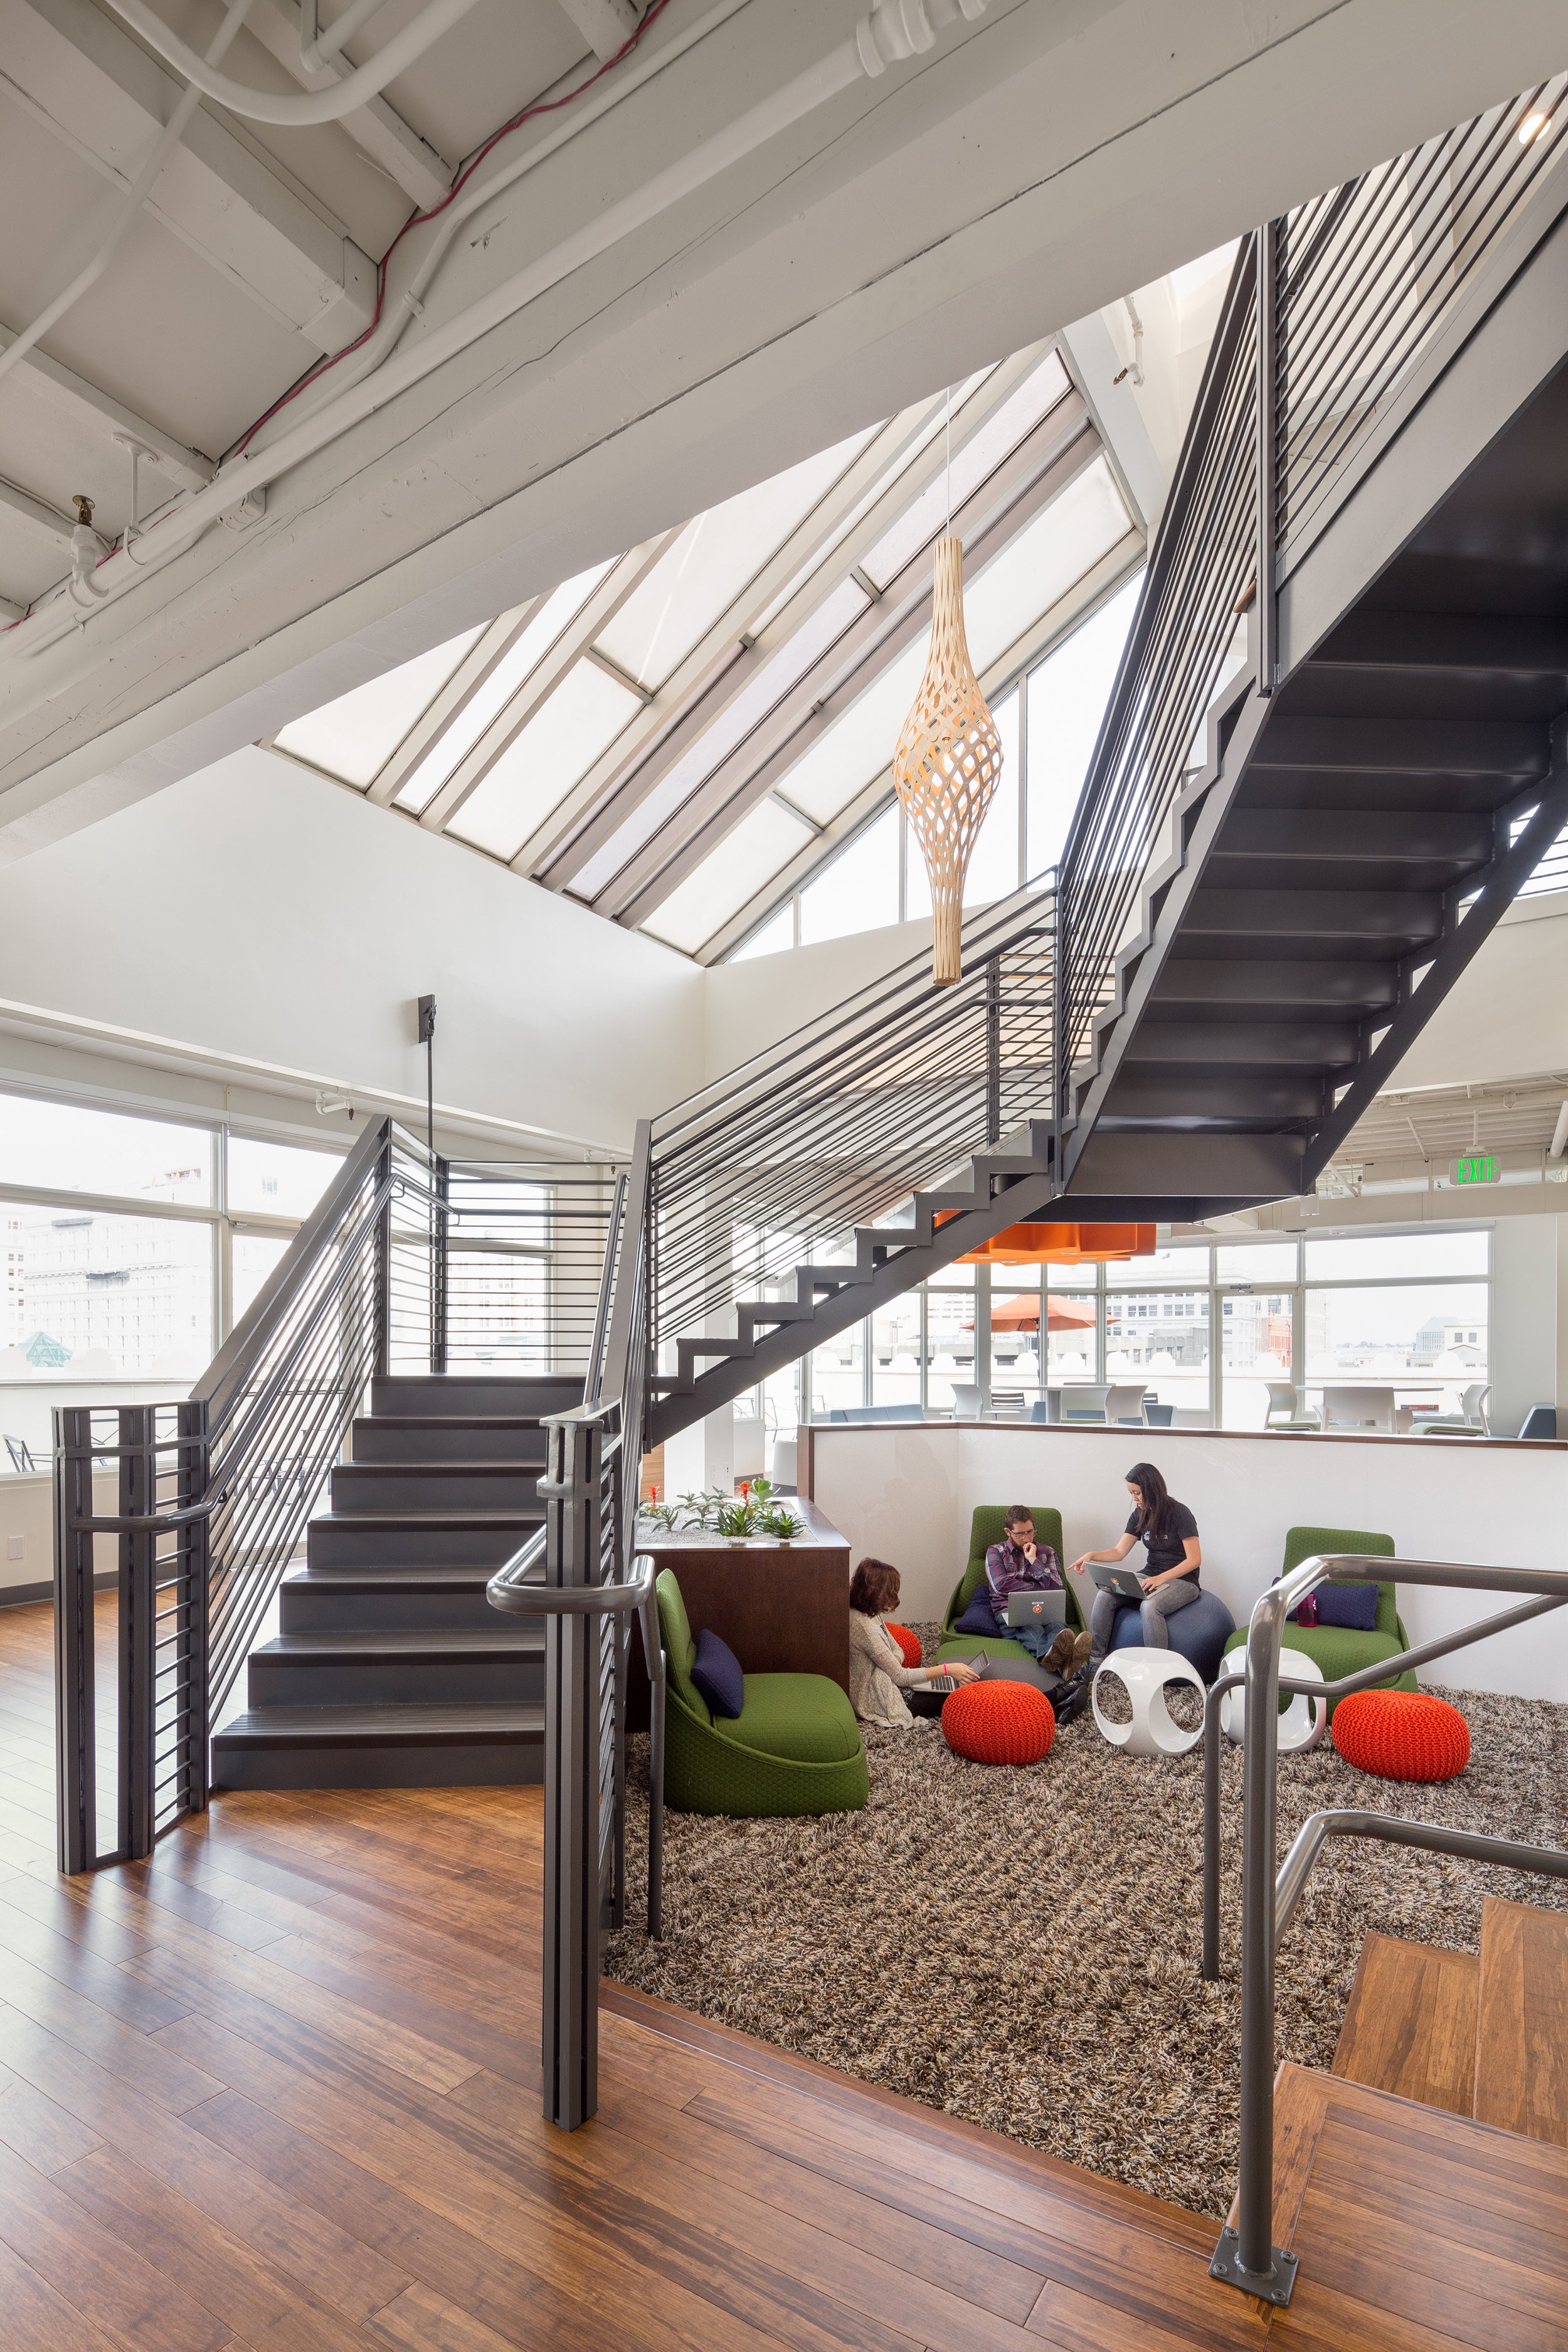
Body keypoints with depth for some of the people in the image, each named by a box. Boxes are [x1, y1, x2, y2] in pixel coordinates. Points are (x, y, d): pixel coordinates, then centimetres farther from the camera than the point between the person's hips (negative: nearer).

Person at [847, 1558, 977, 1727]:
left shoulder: (870, 1614, 2)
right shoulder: (864, 1626, -29)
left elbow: (896, 1649, 11)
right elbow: (899, 1676, -25)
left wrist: (894, 1663, -13)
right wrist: (947, 1670, -24)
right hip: (875, 1701, -9)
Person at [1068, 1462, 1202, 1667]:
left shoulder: (1179, 1513, -12)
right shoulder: (1140, 1516, 7)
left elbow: (1194, 1560, -15)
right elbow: (1119, 1552, 5)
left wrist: (1161, 1578, -26)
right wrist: (1091, 1555, -14)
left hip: (1182, 1580, -6)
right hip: (1150, 1577, 6)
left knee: (1149, 1605, -37)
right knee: (1105, 1596, -19)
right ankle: (1094, 1662, -16)